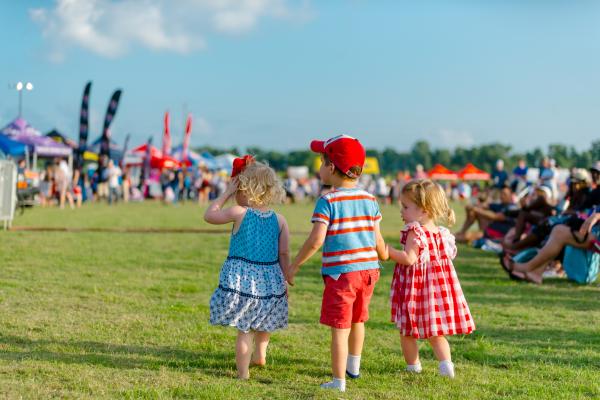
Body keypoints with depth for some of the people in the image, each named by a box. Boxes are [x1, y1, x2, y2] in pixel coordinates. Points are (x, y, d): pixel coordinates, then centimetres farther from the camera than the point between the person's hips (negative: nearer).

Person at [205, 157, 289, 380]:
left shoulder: (239, 213, -10)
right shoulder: (279, 220, 0)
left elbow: (209, 215, 3)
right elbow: (284, 254, 0)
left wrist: (226, 194, 8)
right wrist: (286, 282, 9)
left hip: (241, 279, -4)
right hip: (270, 280, 4)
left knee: (244, 329, 2)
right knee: (262, 323, 28)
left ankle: (243, 373, 4)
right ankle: (260, 355, 45)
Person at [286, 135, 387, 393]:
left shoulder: (328, 202, -12)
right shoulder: (370, 200, 5)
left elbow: (316, 240, -20)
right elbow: (377, 240, 10)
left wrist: (294, 265, -10)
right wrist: (384, 256, 31)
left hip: (340, 272, -6)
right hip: (368, 269, 6)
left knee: (340, 328, 0)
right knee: (357, 321, 24)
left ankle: (339, 381, 3)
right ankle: (353, 368, 42)